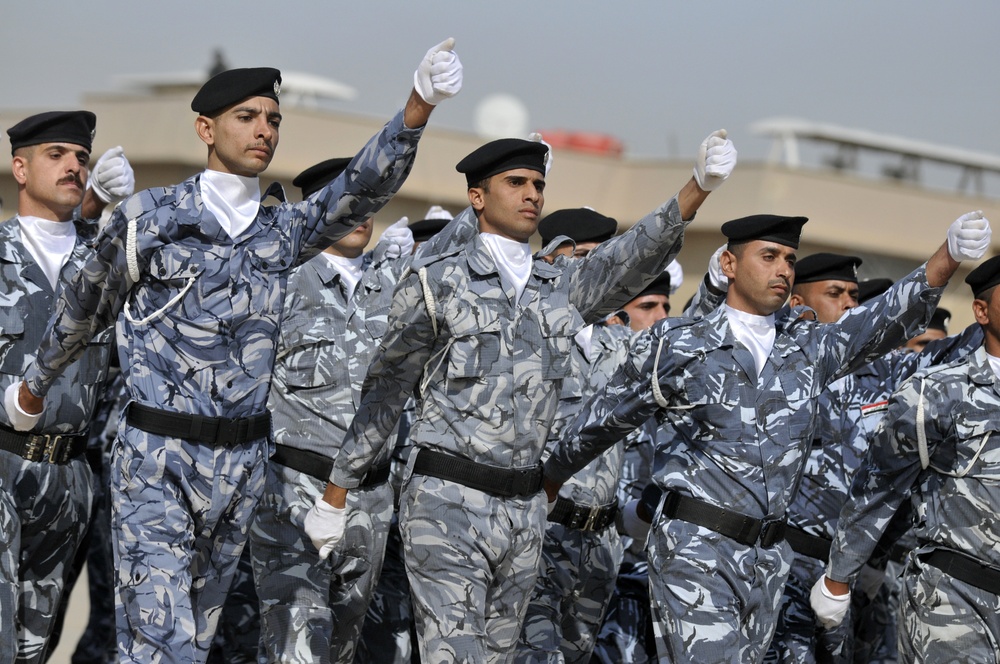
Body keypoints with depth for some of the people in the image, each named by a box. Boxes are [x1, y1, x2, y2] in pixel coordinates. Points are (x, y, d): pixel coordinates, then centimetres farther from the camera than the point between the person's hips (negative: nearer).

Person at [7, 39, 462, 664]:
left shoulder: (284, 231, 8)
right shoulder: (150, 218, -3)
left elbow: (363, 189, -8)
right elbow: (83, 310, 10)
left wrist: (418, 106, -23)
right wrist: (36, 384, 23)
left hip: (244, 463, 5)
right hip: (159, 459, -5)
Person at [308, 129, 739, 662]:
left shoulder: (562, 288, 12)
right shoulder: (437, 282, -1)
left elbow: (637, 255, -5)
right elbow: (384, 391, 2)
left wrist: (700, 185, -21)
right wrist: (335, 497, 2)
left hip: (524, 508, 6)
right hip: (448, 502, -5)